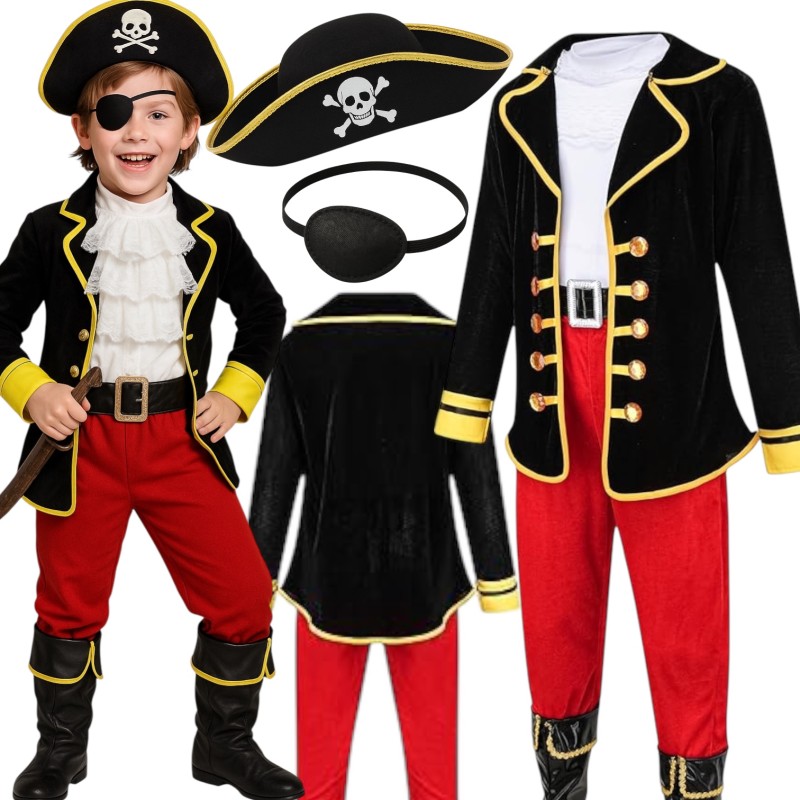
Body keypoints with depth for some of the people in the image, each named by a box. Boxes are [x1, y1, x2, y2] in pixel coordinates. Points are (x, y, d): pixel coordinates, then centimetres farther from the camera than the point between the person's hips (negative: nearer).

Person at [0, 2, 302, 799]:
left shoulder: (210, 232, 0)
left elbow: (264, 315, 13)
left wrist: (236, 393, 1)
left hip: (183, 438, 2)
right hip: (80, 441, -1)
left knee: (243, 599, 1)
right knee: (70, 607, 13)